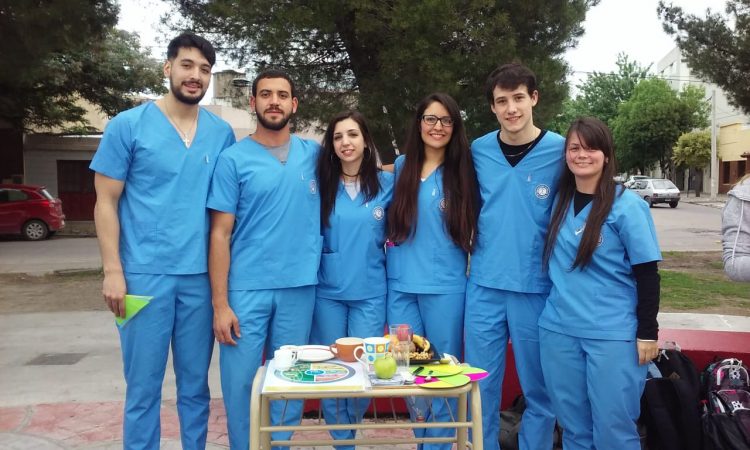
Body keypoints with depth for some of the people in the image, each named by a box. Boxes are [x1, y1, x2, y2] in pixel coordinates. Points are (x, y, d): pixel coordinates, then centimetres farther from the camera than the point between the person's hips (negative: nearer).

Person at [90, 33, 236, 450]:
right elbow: (106, 202, -2)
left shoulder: (222, 133, 6)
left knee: (196, 384, 13)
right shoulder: (128, 125, -2)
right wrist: (113, 270, -9)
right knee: (144, 386, 6)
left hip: (201, 275, 3)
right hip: (145, 273, -2)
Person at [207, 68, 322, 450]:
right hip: (246, 288, -2)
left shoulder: (315, 154, 6)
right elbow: (220, 234, -4)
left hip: (300, 287, 2)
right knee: (240, 381, 4)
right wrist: (220, 303, -9)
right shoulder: (233, 159, -2)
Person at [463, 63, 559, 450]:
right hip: (484, 283, 2)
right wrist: (472, 246, 8)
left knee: (538, 387, 10)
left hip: (537, 286, -2)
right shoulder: (478, 151, 3)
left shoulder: (560, 150, -4)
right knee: (481, 384, 10)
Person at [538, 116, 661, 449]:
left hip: (613, 335, -5)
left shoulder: (627, 205, -9)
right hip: (558, 330, 5)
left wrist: (648, 333, -9)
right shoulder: (559, 201, 6)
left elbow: (647, 274, -8)